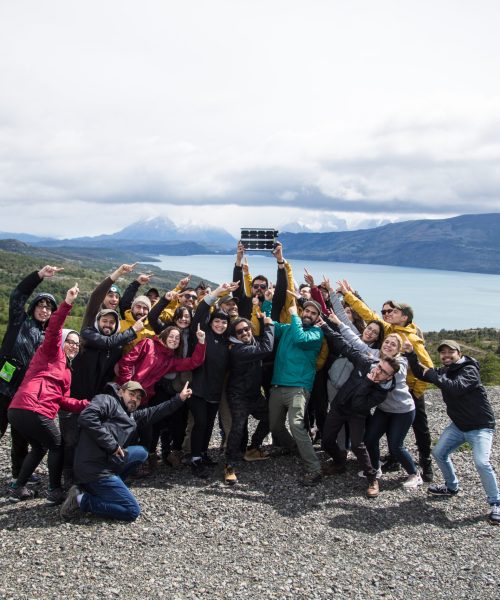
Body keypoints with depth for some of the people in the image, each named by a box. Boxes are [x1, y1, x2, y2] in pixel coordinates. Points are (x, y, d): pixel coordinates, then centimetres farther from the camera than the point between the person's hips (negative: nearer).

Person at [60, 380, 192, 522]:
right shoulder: (107, 400, -1)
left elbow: (154, 412, 27)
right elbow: (86, 417, -19)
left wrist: (179, 398, 22)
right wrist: (111, 445, -18)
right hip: (95, 468, -9)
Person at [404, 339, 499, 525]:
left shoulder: (469, 370, -19)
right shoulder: (444, 371, 6)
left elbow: (456, 387, -36)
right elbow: (421, 374, 9)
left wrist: (433, 375, -30)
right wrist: (411, 355, -5)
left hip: (480, 426, -8)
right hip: (458, 425, 8)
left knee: (481, 462, -24)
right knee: (439, 453, 7)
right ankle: (451, 487, 30)